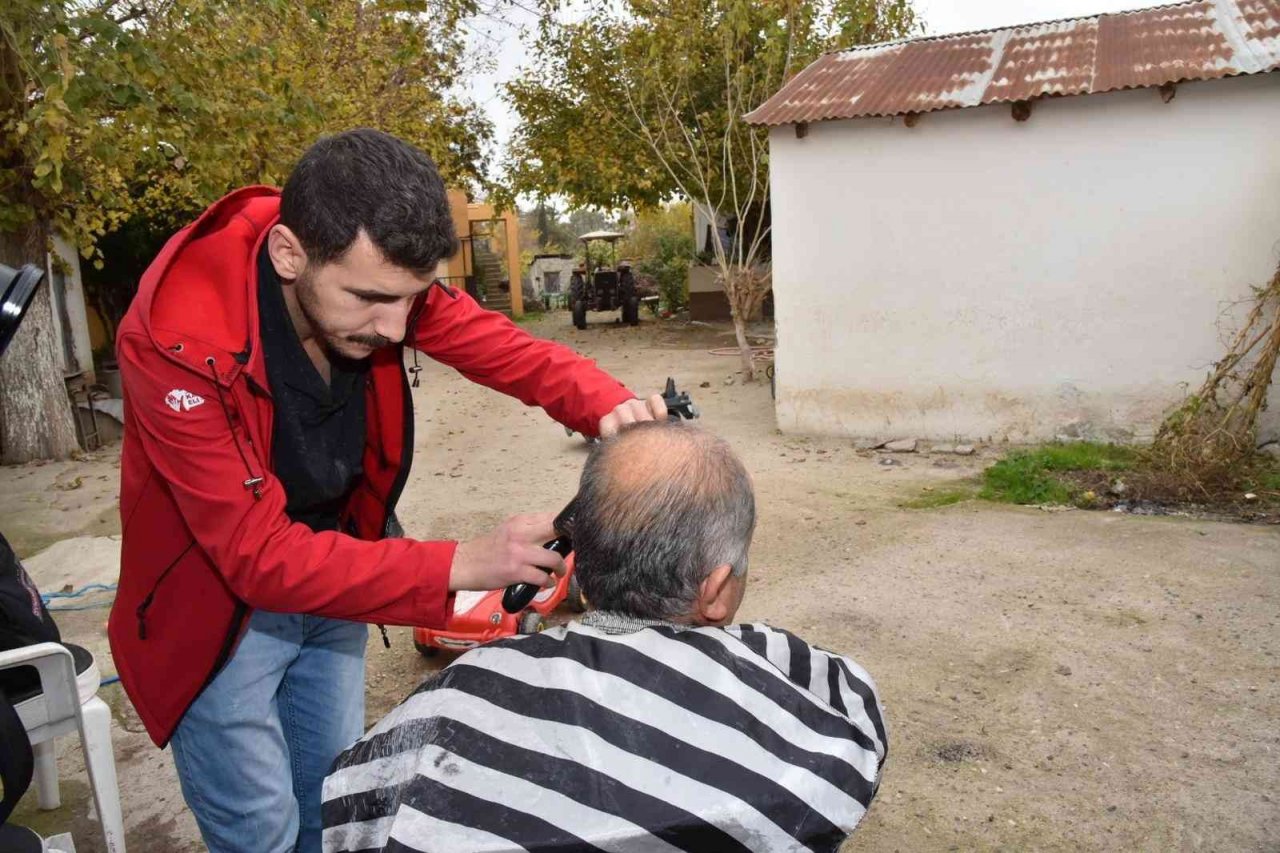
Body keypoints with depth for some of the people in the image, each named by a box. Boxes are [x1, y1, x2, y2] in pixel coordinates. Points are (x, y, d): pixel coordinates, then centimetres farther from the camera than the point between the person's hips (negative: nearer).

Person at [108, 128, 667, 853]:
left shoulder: (378, 273, -19)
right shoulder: (177, 341, -33)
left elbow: (510, 351, -13)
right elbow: (260, 555, -33)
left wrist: (611, 406, -34)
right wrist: (461, 566, -41)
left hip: (335, 571, 5)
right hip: (219, 599, -4)